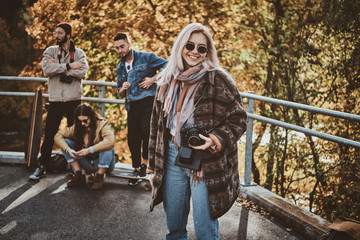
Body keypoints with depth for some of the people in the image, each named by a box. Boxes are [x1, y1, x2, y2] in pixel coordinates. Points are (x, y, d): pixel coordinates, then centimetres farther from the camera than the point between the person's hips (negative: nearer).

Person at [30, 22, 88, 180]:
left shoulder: (79, 53, 5)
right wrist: (68, 66, -16)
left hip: (73, 100, 0)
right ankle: (42, 167, 11)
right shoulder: (50, 51, 7)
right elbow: (46, 69, -11)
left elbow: (82, 72, -13)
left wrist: (58, 67, -13)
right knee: (49, 134, 2)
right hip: (55, 100, 1)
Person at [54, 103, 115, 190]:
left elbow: (110, 141, -36)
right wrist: (68, 150, -25)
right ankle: (79, 175, -12)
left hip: (104, 163, -4)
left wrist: (89, 150, -38)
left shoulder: (102, 124, -16)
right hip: (87, 163, 4)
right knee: (65, 142, -9)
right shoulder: (77, 127, -1)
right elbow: (58, 136, -7)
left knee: (107, 147, -36)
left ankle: (99, 177, -18)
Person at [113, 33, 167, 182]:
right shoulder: (120, 68, 18)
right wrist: (122, 89, 0)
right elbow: (120, 94, 24)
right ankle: (136, 169, 16)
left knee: (146, 130, -22)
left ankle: (144, 163, -3)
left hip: (149, 101, -6)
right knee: (133, 137, 4)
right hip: (132, 105, 6)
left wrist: (153, 79, -13)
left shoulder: (146, 57, 0)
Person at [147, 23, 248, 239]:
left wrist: (214, 140, -23)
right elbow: (158, 122, 15)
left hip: (206, 162, -5)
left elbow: (238, 119, -8)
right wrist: (154, 161, 15)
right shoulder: (168, 80, 8)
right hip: (173, 157, 5)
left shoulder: (218, 80, -9)